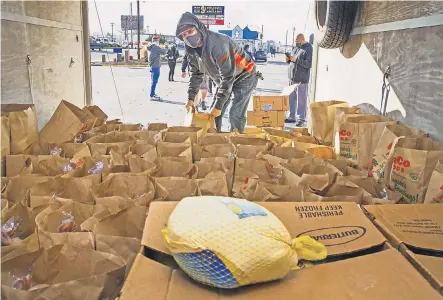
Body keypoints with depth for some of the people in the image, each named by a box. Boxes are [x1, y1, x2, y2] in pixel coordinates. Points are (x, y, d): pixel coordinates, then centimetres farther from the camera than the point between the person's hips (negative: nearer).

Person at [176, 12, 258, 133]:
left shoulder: (217, 44, -35)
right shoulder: (192, 50, -10)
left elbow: (228, 77, -33)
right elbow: (196, 74, 6)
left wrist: (218, 105, -30)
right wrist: (191, 97, -1)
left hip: (244, 76, -7)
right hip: (224, 80, 8)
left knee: (235, 115, -18)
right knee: (213, 114, 4)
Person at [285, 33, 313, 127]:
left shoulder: (308, 49, -8)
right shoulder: (296, 48, 16)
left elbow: (309, 64, -18)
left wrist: (296, 60, -20)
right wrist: (289, 59, 3)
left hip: (301, 80, -8)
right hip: (292, 79, 8)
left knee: (301, 100, -4)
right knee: (291, 99, 12)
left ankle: (301, 120, 1)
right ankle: (292, 117, 22)